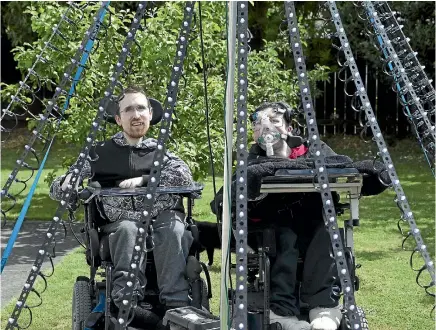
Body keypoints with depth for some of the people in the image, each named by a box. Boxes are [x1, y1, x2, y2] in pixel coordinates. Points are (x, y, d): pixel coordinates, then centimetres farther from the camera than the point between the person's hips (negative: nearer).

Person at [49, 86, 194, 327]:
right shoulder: (101, 153, 13)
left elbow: (185, 176, -4)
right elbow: (58, 190, 12)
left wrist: (143, 180, -16)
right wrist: (68, 182, -14)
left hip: (162, 219, 0)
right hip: (121, 224, 0)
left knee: (173, 228, -35)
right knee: (128, 229, -36)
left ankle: (176, 307, -42)